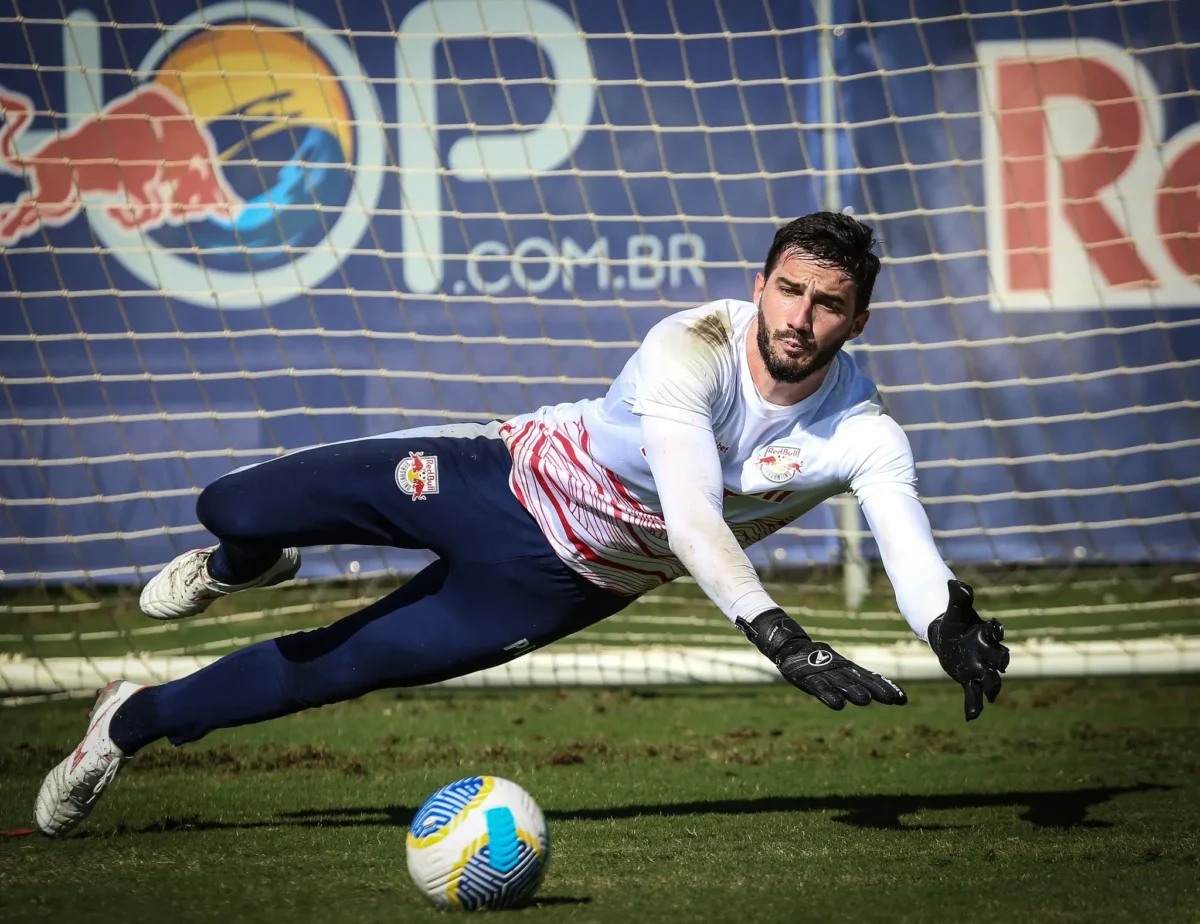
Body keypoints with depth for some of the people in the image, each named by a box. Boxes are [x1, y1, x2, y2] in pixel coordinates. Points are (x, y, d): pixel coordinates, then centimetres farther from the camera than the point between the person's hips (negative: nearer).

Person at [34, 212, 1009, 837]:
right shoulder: (695, 347, -29)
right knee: (232, 507, -13)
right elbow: (690, 515, -41)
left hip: (558, 587, 2)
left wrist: (952, 625, -56)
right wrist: (778, 635, -53)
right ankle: (241, 564, 28)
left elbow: (910, 546, -33)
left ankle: (134, 721, 26)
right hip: (513, 478, -2)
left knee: (335, 671, 0)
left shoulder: (863, 435, -19)